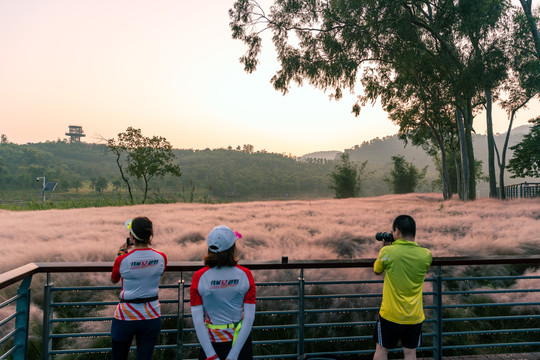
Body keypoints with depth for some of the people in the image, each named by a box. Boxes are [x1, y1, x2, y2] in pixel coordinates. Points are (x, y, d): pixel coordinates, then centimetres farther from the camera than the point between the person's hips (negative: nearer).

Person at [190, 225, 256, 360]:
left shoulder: (199, 277, -12)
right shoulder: (245, 275, -13)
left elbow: (197, 320, -14)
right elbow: (249, 318, -15)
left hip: (211, 341, 0)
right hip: (240, 342, 0)